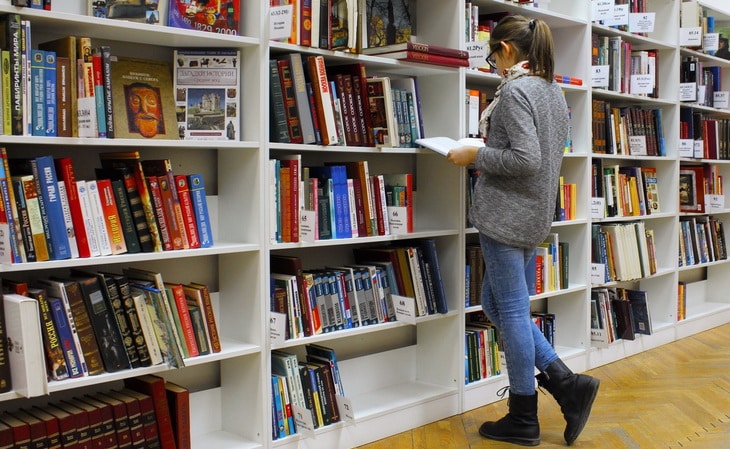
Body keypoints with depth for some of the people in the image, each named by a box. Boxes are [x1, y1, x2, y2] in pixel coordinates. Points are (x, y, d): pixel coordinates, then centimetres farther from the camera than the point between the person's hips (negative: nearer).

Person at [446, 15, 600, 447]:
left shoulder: (514, 90, -14)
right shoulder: (554, 90, 14)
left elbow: (526, 159, -23)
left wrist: (476, 156, -11)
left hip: (507, 213, -9)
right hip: (537, 214, 9)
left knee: (511, 310, 0)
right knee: (497, 304, 17)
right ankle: (568, 383, 13)